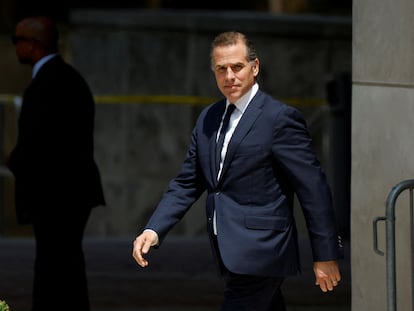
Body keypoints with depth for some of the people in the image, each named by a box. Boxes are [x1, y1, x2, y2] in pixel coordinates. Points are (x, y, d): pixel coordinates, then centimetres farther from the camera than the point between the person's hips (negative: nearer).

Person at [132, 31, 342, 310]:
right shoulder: (208, 119, 14)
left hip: (259, 257, -8)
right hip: (232, 258, 8)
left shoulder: (280, 118, -9)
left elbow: (314, 188, -9)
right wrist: (154, 230, 0)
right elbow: (187, 184, 15)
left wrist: (326, 255, -9)